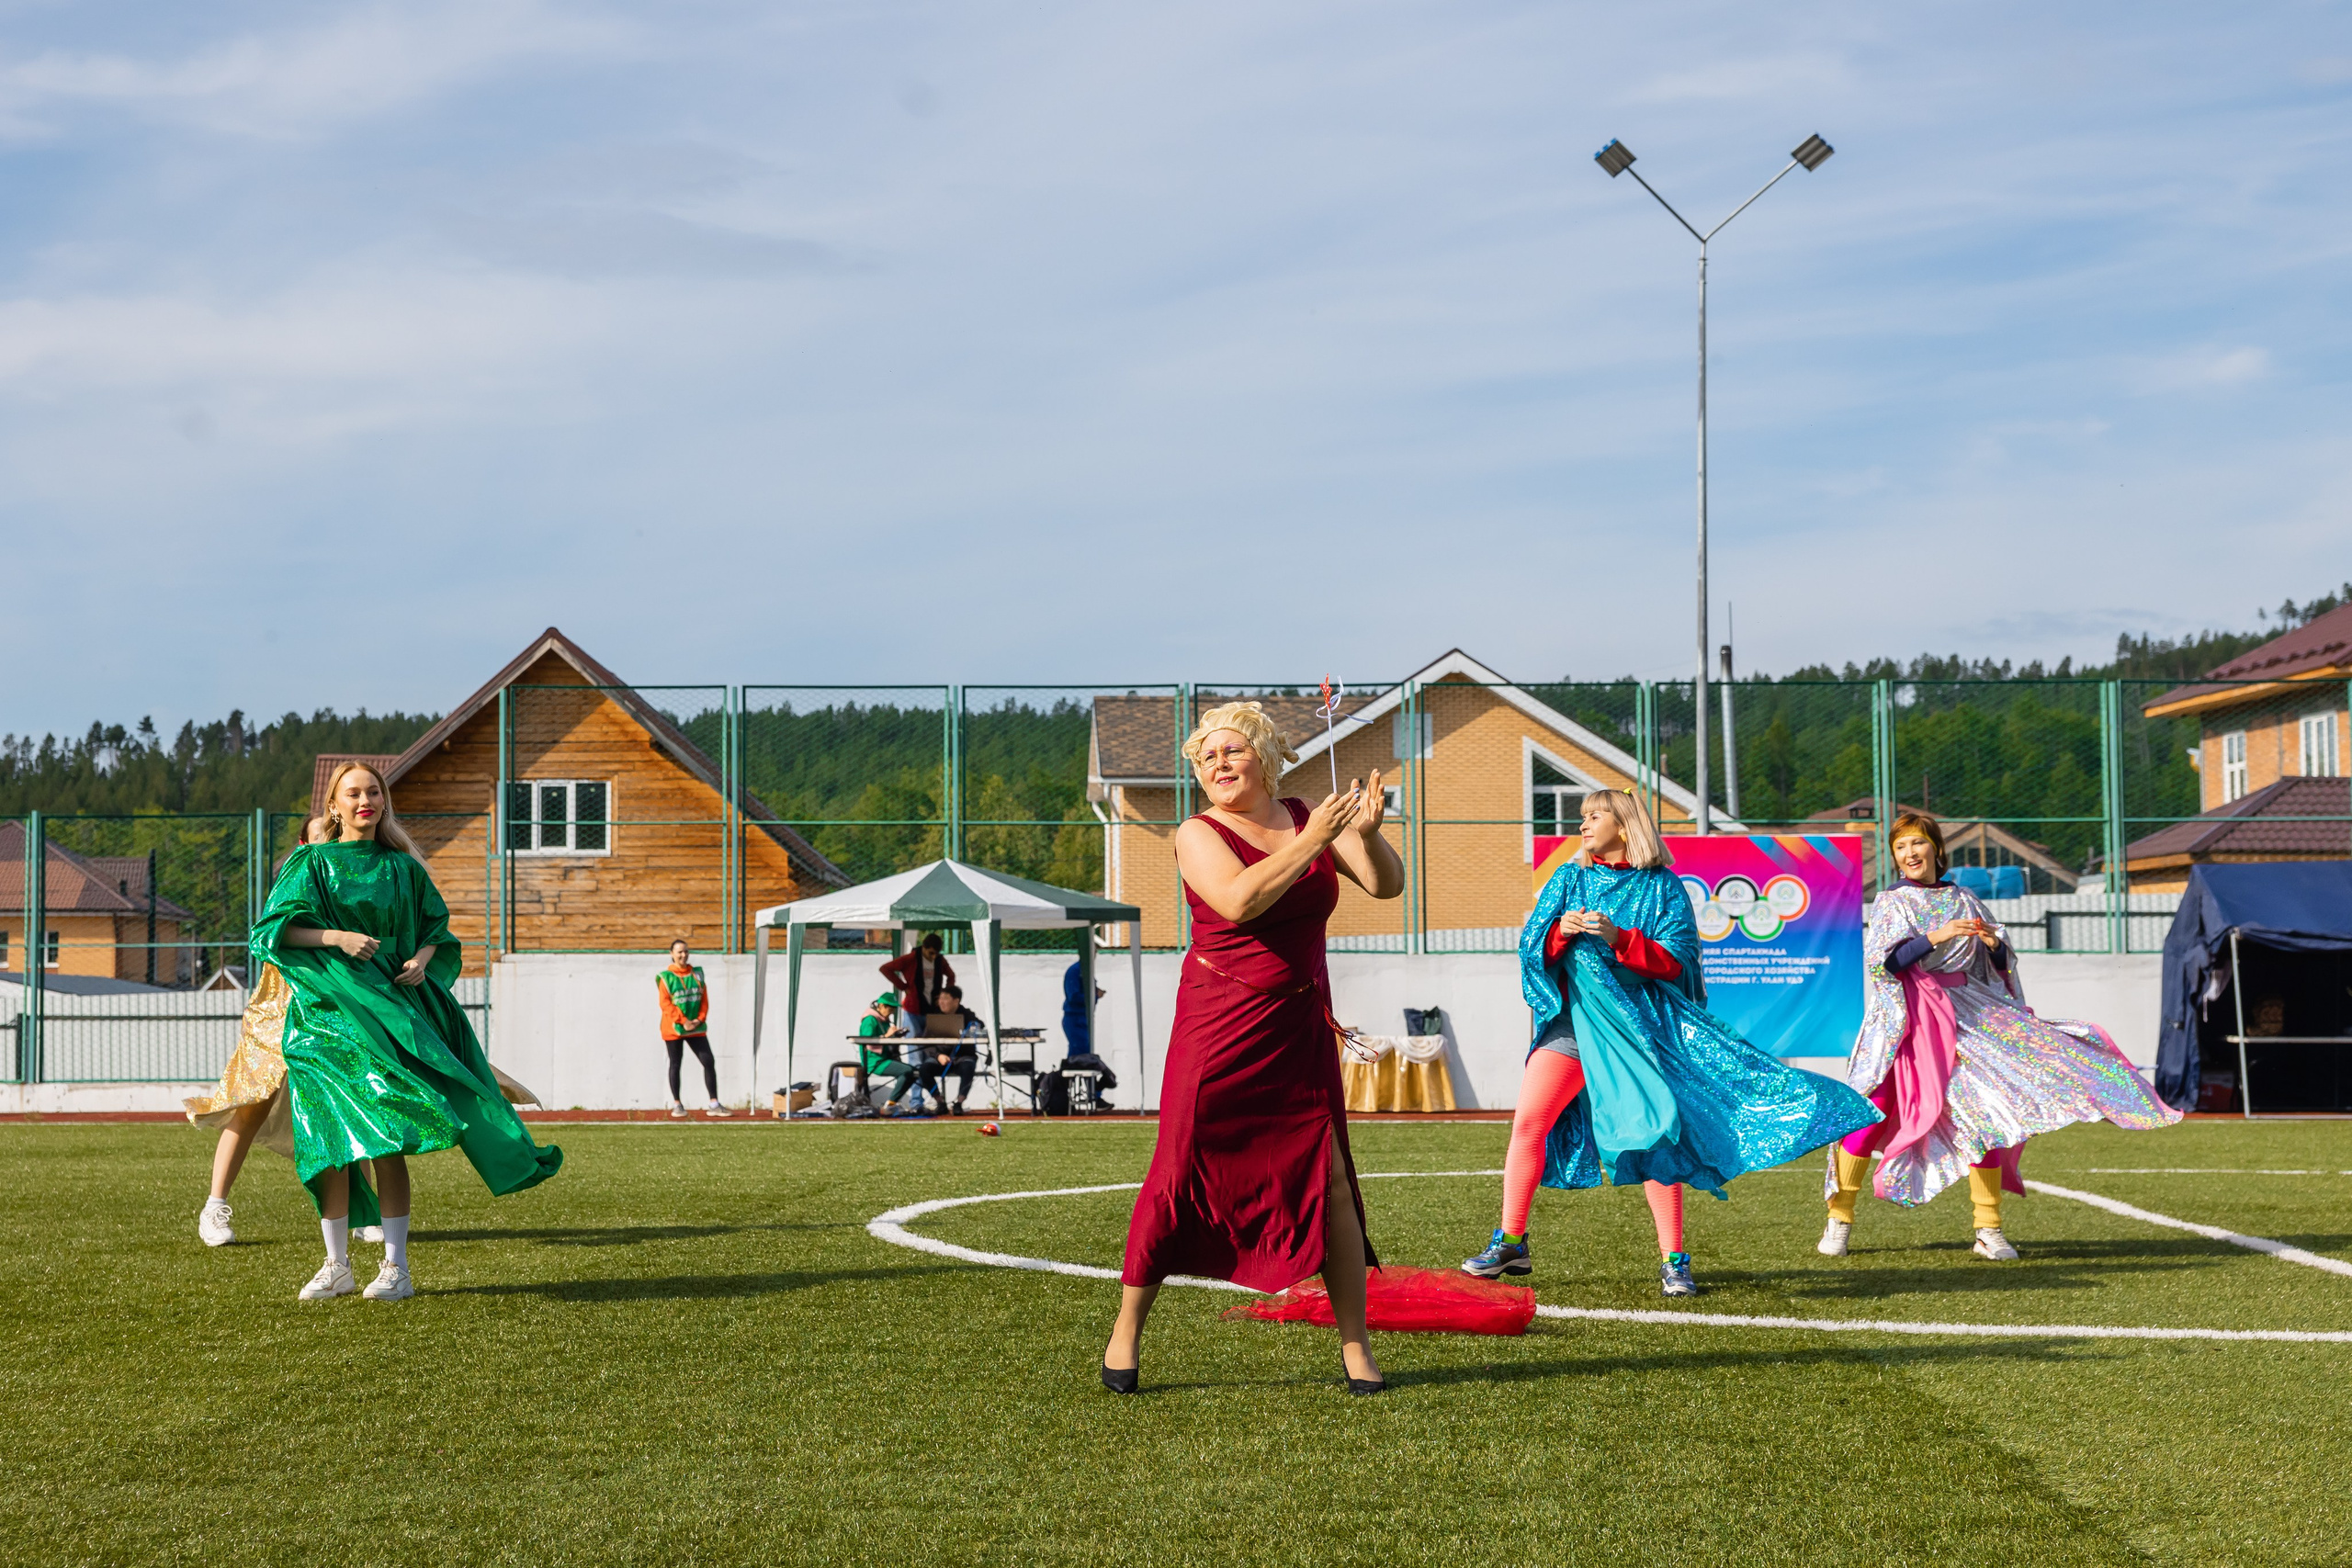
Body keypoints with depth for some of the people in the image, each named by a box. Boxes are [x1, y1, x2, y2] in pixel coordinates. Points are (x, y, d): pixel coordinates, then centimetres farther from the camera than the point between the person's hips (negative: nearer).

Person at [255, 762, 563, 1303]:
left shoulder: (402, 868, 11)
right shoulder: (312, 864, 6)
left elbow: (436, 927, 18)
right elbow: (275, 928, -3)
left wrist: (423, 959, -4)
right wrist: (334, 937, -17)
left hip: (389, 1010, 0)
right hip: (329, 1010, 0)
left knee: (388, 1139, -8)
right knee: (331, 1139, -2)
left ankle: (396, 1267, -6)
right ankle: (337, 1265, 9)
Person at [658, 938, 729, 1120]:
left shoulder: (697, 974, 8)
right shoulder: (666, 977, -4)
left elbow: (704, 999, 6)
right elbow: (665, 1003, -11)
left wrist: (700, 1019, -9)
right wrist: (683, 1021, -18)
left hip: (696, 1028, 3)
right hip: (673, 1028, -3)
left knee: (709, 1062, -3)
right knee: (675, 1065, 5)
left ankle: (714, 1105, 0)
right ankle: (677, 1105, 14)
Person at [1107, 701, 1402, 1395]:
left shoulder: (1311, 819, 8)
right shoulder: (1199, 835, -3)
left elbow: (1388, 884, 1)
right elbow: (1240, 901, -21)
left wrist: (1368, 836, -18)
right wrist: (1311, 843, -23)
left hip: (1301, 1030, 3)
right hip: (1219, 1026, -3)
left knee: (1329, 1179, -2)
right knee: (1181, 1174, -3)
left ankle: (1356, 1344, 5)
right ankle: (1126, 1331, 10)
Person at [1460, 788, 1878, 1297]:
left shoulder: (1662, 887, 3)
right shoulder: (1569, 879, 13)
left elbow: (1675, 961, -6)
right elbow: (1531, 946, 8)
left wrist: (1616, 937, -18)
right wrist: (1560, 932, -13)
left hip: (1639, 1022, -3)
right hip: (1575, 1018, 3)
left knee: (1654, 1134, -8)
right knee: (1528, 1121, -7)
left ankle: (1673, 1262, -1)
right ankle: (1509, 1243, 2)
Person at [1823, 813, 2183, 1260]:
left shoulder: (1964, 901, 13)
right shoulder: (1891, 903, 6)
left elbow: (2001, 966, 15)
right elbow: (1882, 961, -11)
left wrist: (1995, 944, -8)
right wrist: (1935, 937, -20)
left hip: (1963, 1017, 2)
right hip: (1904, 1020, -2)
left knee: (1982, 1113, -7)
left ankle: (1988, 1230, -1)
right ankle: (1839, 1217, 2)